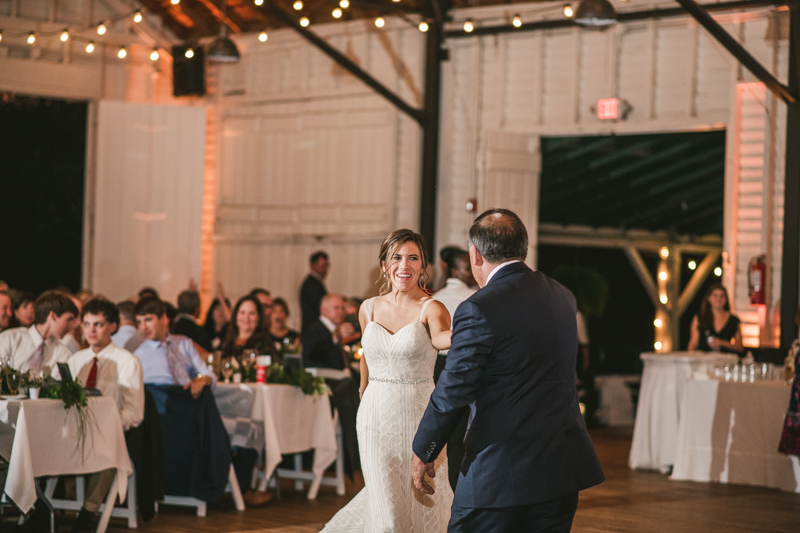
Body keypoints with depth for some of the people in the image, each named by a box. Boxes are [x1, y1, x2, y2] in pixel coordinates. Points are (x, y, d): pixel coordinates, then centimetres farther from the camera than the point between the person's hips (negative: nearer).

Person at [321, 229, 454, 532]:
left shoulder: (431, 309, -7)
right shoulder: (369, 309, 7)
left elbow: (440, 337, -30)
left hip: (418, 418, -3)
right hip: (376, 415, 3)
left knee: (421, 508, 3)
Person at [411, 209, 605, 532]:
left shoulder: (479, 310, -15)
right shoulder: (562, 297, 7)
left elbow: (452, 393, -13)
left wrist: (423, 453, 0)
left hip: (500, 470, -6)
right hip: (563, 465, 7)